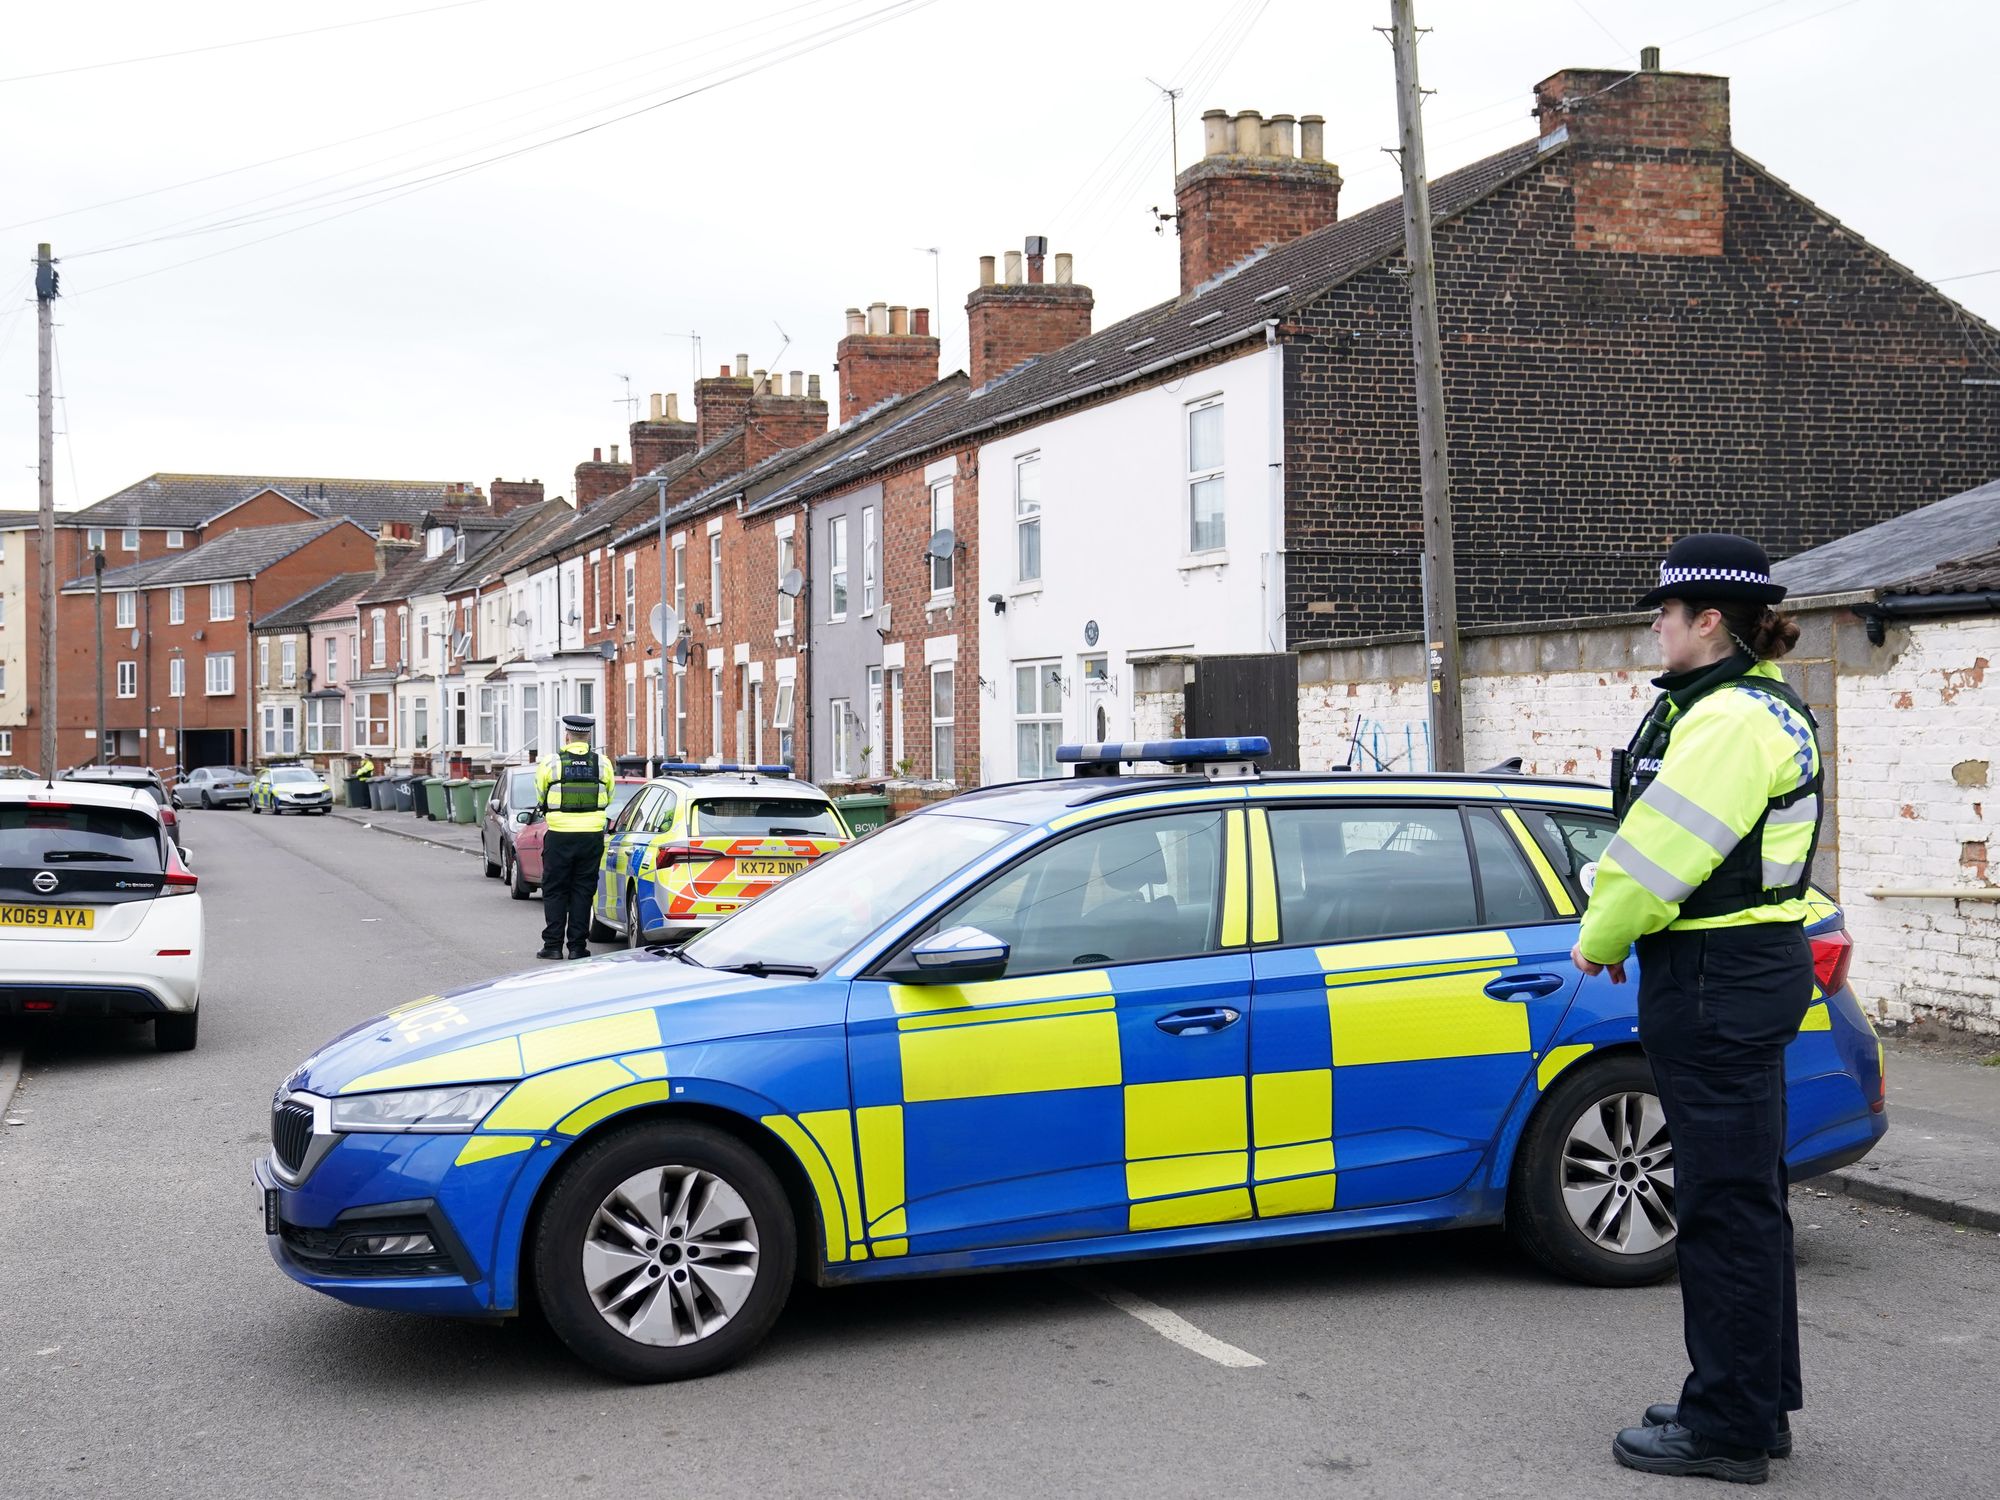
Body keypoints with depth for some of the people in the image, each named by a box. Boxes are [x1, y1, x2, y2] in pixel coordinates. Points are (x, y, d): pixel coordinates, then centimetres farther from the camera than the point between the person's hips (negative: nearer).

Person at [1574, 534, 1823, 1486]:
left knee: (1726, 1204, -3)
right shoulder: (1763, 708, 16)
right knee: (1745, 1199, 17)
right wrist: (1621, 935, 10)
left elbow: (1662, 851, -19)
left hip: (1716, 982, -11)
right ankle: (1759, 1405, 28)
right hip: (1751, 967, 11)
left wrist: (1600, 938, -4)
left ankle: (1729, 1427, 6)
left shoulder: (1730, 717, -19)